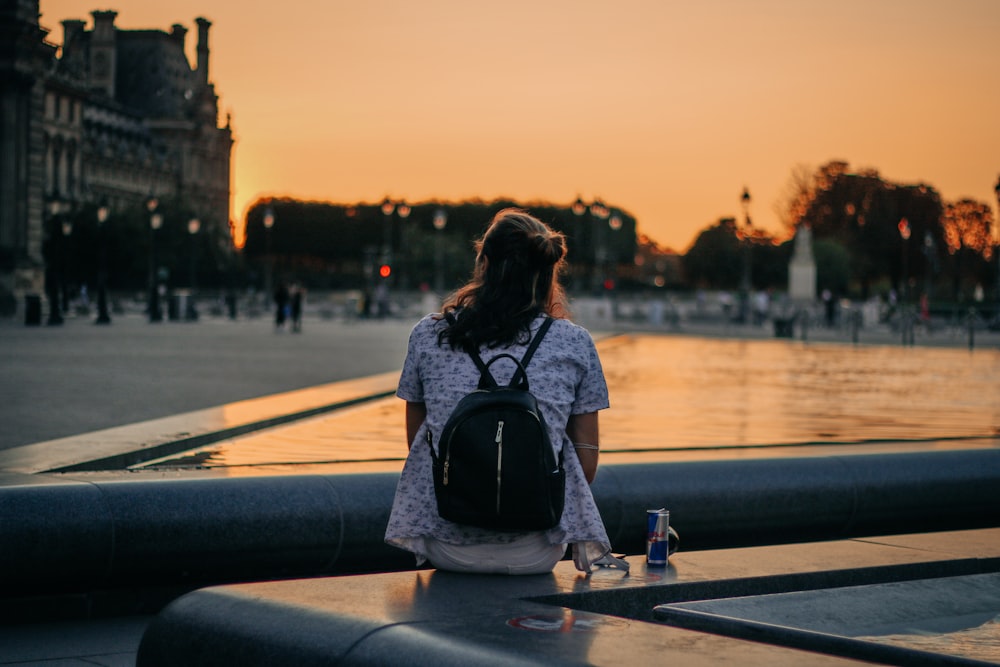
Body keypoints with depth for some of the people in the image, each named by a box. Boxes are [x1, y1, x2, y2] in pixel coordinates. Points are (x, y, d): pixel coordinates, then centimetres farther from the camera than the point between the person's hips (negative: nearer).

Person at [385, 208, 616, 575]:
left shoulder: (427, 335, 2)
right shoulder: (574, 342, 0)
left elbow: (416, 443, 12)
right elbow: (586, 464, 4)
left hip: (444, 546, 0)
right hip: (535, 554, 0)